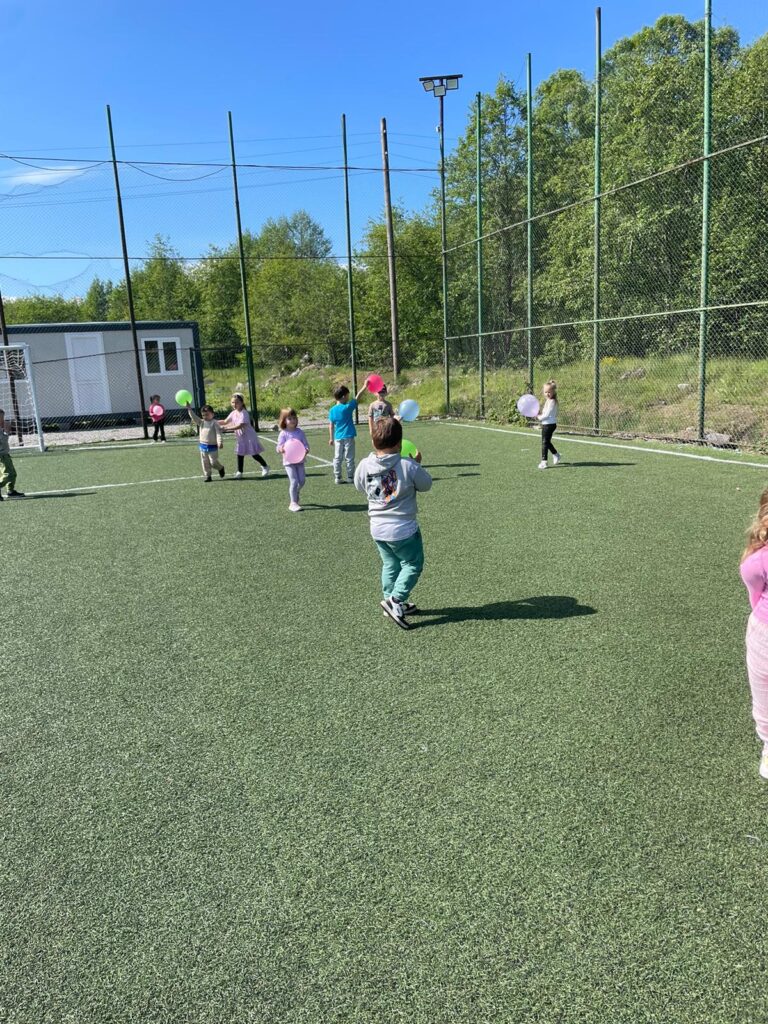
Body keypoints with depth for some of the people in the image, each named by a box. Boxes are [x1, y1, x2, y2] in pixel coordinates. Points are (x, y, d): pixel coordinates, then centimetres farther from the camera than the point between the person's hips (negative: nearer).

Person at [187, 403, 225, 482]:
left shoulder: (214, 423, -8)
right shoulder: (201, 422, 8)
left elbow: (218, 433, -14)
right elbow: (194, 417, 0)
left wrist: (220, 442, -27)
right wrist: (189, 409, -11)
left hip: (212, 446, -5)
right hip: (203, 446, 5)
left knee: (213, 462, -2)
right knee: (205, 463, 7)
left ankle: (220, 468, 27)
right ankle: (207, 476, 16)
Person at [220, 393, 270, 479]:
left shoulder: (244, 413, -22)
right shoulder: (233, 413, 2)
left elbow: (240, 426, -30)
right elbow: (225, 422, 12)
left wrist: (226, 428, -31)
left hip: (249, 436, -7)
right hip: (240, 437, 7)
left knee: (254, 454, 1)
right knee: (240, 454, 5)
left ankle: (265, 467, 21)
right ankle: (239, 472, 11)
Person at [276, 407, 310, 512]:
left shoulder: (300, 432, 3)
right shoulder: (283, 434, -7)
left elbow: (306, 444, 4)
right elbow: (279, 447, -10)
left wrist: (306, 450, -19)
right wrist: (282, 449, -33)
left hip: (300, 460, 4)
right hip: (289, 461, -4)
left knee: (301, 481, 7)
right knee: (294, 481, -11)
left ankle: (295, 494, 38)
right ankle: (293, 503, -3)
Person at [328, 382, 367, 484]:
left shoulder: (332, 410, 0)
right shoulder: (348, 407, -12)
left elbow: (331, 425, 3)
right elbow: (357, 397, -4)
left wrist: (331, 438, 10)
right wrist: (364, 386, 5)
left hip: (338, 437, 4)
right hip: (348, 437, -4)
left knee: (337, 458, 9)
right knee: (349, 458, 5)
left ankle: (337, 478, 9)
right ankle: (350, 477, 10)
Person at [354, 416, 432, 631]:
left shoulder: (364, 466, -11)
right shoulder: (408, 467, -22)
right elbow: (426, 484, -5)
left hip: (378, 529, 5)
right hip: (403, 530, -5)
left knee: (390, 565, 22)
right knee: (413, 564, 14)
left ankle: (395, 604, 33)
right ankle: (395, 600, 2)